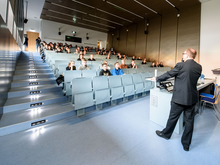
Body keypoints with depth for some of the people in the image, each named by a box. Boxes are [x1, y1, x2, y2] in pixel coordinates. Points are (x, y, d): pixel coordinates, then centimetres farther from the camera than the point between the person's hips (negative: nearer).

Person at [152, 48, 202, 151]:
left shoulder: (180, 65, -14)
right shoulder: (199, 67, 2)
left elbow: (168, 74, -6)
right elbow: (192, 79, 15)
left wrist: (156, 79, 8)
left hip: (179, 97, -5)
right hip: (192, 98, 5)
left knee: (173, 117, 12)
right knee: (189, 120, 14)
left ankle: (166, 134, 36)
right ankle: (186, 144, 29)